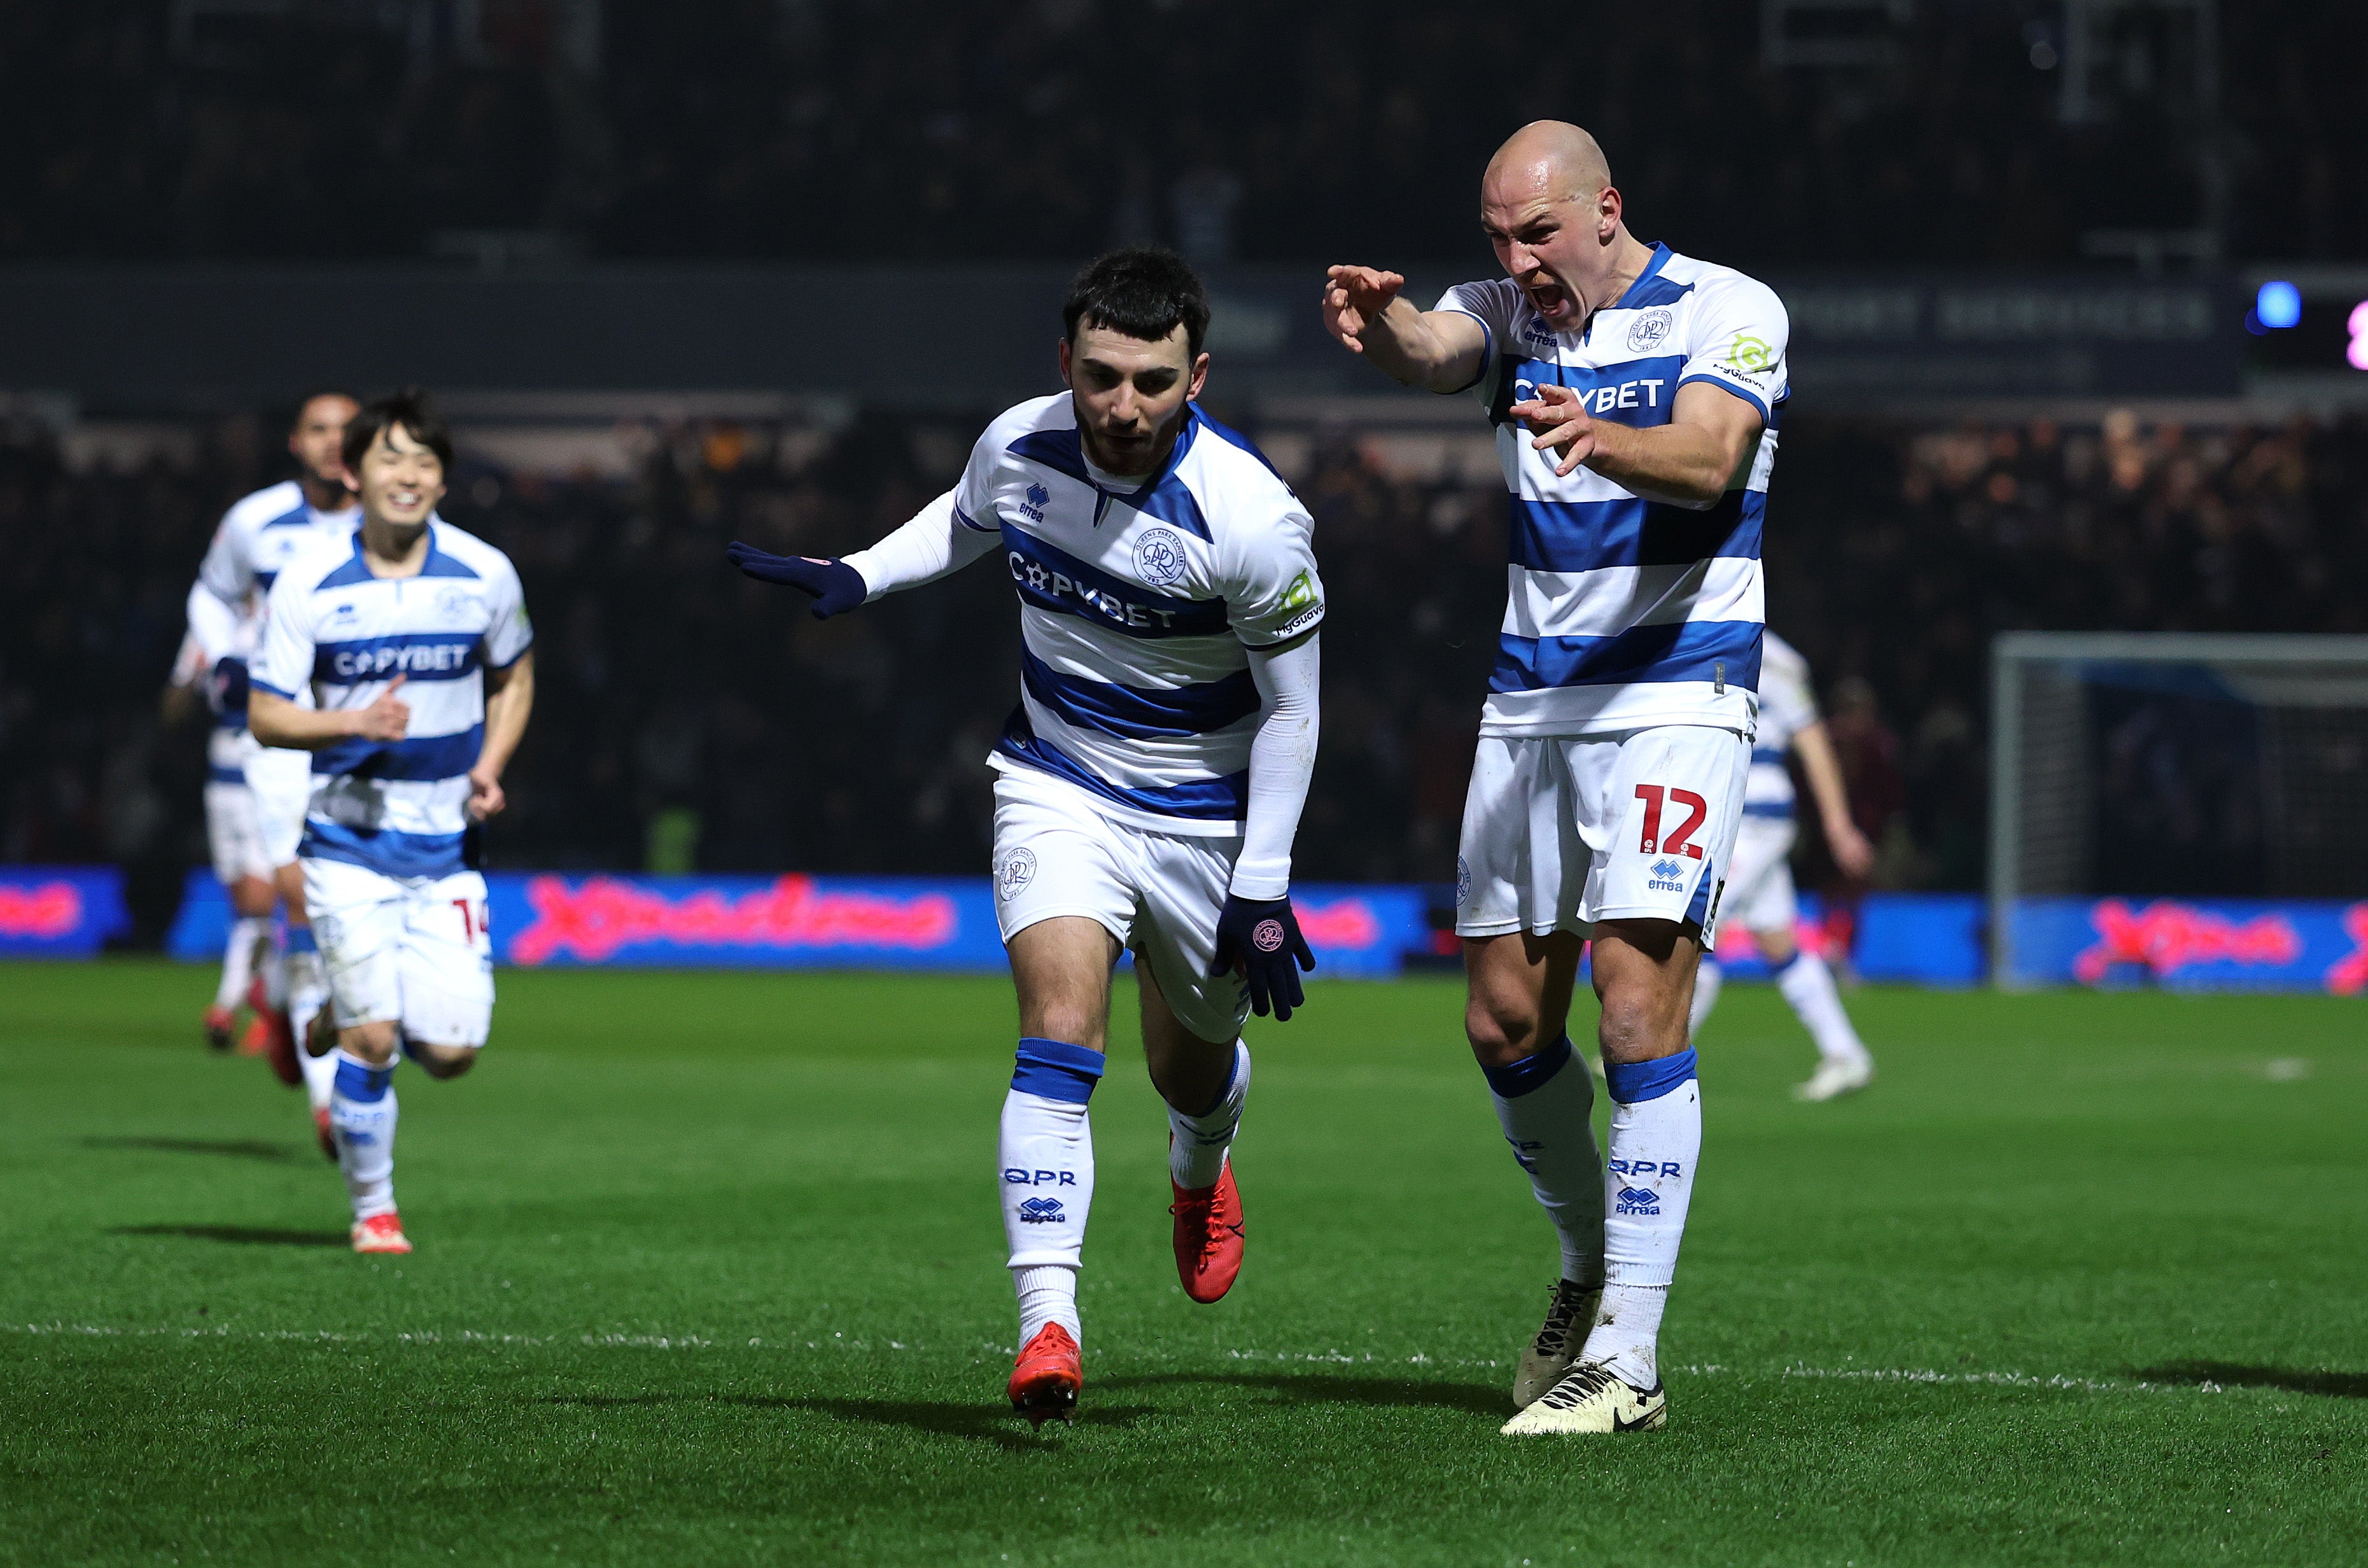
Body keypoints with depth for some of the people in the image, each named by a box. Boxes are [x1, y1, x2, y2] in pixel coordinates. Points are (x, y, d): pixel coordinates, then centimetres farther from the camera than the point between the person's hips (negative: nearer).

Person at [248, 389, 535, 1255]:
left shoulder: (485, 575, -2)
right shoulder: (307, 583, -8)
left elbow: (514, 677, 16)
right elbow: (266, 715, -5)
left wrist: (490, 766, -1)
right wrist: (354, 723, -22)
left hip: (446, 848, 2)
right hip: (347, 843, -2)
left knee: (451, 1050, -5)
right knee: (371, 1038, -10)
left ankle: (347, 1023, 29)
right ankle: (372, 1209, 11)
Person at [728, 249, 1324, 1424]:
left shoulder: (1252, 520, -25)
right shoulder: (1018, 447, -13)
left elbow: (1291, 708, -13)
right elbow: (963, 521, 14)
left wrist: (1264, 888, -13)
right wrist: (855, 577, -2)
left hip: (1206, 818, -1)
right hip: (1057, 785, 1)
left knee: (1189, 1069, 17)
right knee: (1060, 1029, -21)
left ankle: (1200, 1169, 56)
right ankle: (1046, 1326, -27)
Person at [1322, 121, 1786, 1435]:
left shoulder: (1728, 312, -7)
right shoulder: (1510, 316, 8)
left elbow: (1709, 460, -25)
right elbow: (1432, 351, -15)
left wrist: (1604, 440, -47)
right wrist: (1378, 322, -40)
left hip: (1673, 699, -6)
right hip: (1529, 703, 6)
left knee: (1637, 1008, -15)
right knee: (1505, 1021, 8)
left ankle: (1625, 1360, -14)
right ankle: (1592, 1264, 32)